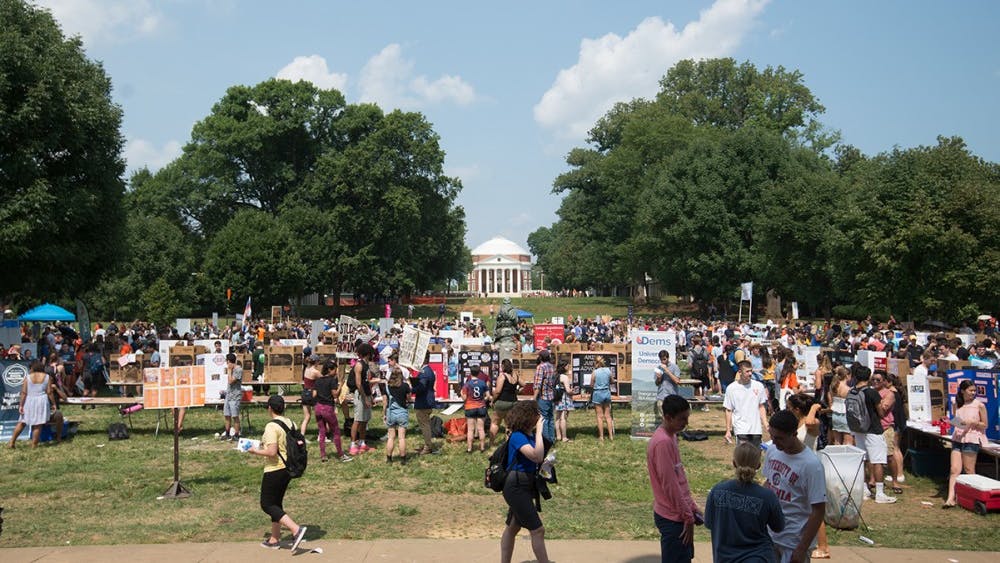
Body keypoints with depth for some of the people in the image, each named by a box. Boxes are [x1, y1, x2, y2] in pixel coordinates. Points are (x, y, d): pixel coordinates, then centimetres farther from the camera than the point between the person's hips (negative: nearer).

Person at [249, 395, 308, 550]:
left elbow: (271, 452, -26)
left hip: (274, 470, -8)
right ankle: (275, 539, 26)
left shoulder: (271, 426, -19)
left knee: (267, 504, 1)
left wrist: (255, 451, -8)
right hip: (288, 469, 8)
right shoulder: (290, 423, 5)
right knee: (276, 502, 19)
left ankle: (296, 529, -14)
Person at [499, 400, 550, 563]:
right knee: (537, 530, -5)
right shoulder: (517, 436, -19)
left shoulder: (529, 435, 7)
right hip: (517, 488, -10)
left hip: (524, 487, 10)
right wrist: (539, 430, -27)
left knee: (513, 527, 17)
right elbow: (537, 456, -32)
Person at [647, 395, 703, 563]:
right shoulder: (662, 442, -22)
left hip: (679, 513, 10)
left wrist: (692, 508, 14)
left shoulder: (671, 436, 8)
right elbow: (670, 485, -22)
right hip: (672, 517, -10)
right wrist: (688, 517, -15)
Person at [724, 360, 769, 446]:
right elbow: (729, 410, 2)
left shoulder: (759, 386, 2)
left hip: (756, 429, 3)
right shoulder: (731, 388, -3)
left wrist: (766, 424, 0)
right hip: (741, 429, -3)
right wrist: (728, 430, 1)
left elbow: (761, 407, 10)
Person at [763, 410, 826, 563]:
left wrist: (802, 549, -16)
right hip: (769, 534, 6)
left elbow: (818, 511, -16)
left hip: (794, 541, -6)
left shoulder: (811, 464, -20)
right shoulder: (772, 451, -1)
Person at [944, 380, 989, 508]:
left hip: (972, 439, -4)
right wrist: (954, 422, 4)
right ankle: (950, 498, -9)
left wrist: (973, 422, -14)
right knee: (955, 469, -4)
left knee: (969, 470, 2)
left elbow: (985, 425, 1)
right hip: (957, 438, 4)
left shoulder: (979, 405, -2)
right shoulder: (957, 405, 10)